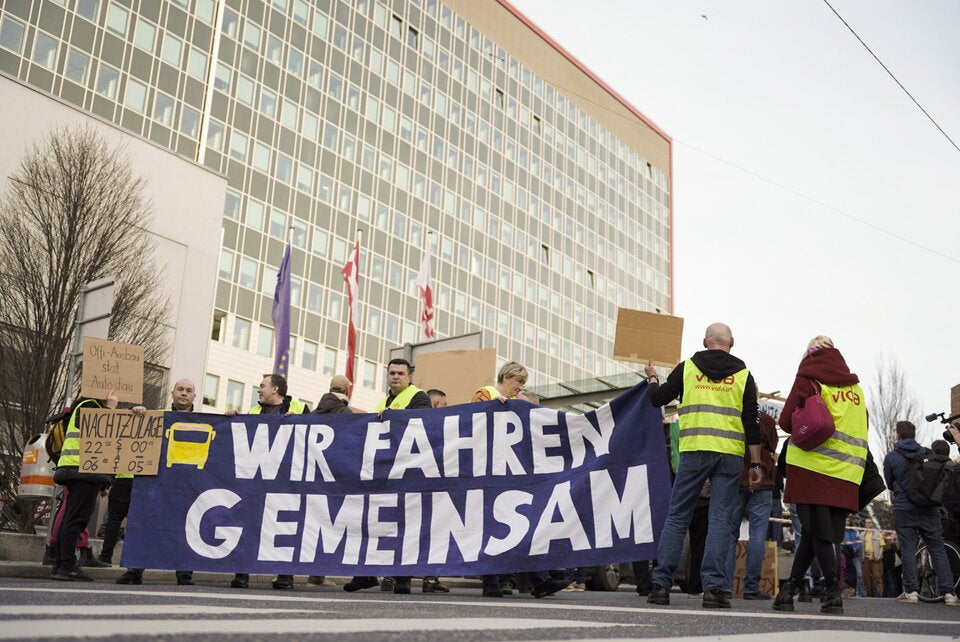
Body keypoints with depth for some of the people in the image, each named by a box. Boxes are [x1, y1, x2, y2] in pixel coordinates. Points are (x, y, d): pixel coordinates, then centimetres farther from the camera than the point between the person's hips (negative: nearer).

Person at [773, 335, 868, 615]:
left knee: (817, 531, -1)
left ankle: (833, 590, -7)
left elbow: (787, 422, -3)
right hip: (846, 474, 4)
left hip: (812, 466, -4)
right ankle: (789, 588, 10)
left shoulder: (809, 379, 0)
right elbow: (861, 427, 20)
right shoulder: (855, 387, 14)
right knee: (813, 532, 7)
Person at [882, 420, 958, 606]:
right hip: (929, 510, 2)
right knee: (938, 550, 4)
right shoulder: (927, 453, 3)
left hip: (904, 509, -2)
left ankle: (911, 591, -1)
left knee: (908, 551, 2)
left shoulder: (891, 457, -2)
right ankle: (948, 593, 1)